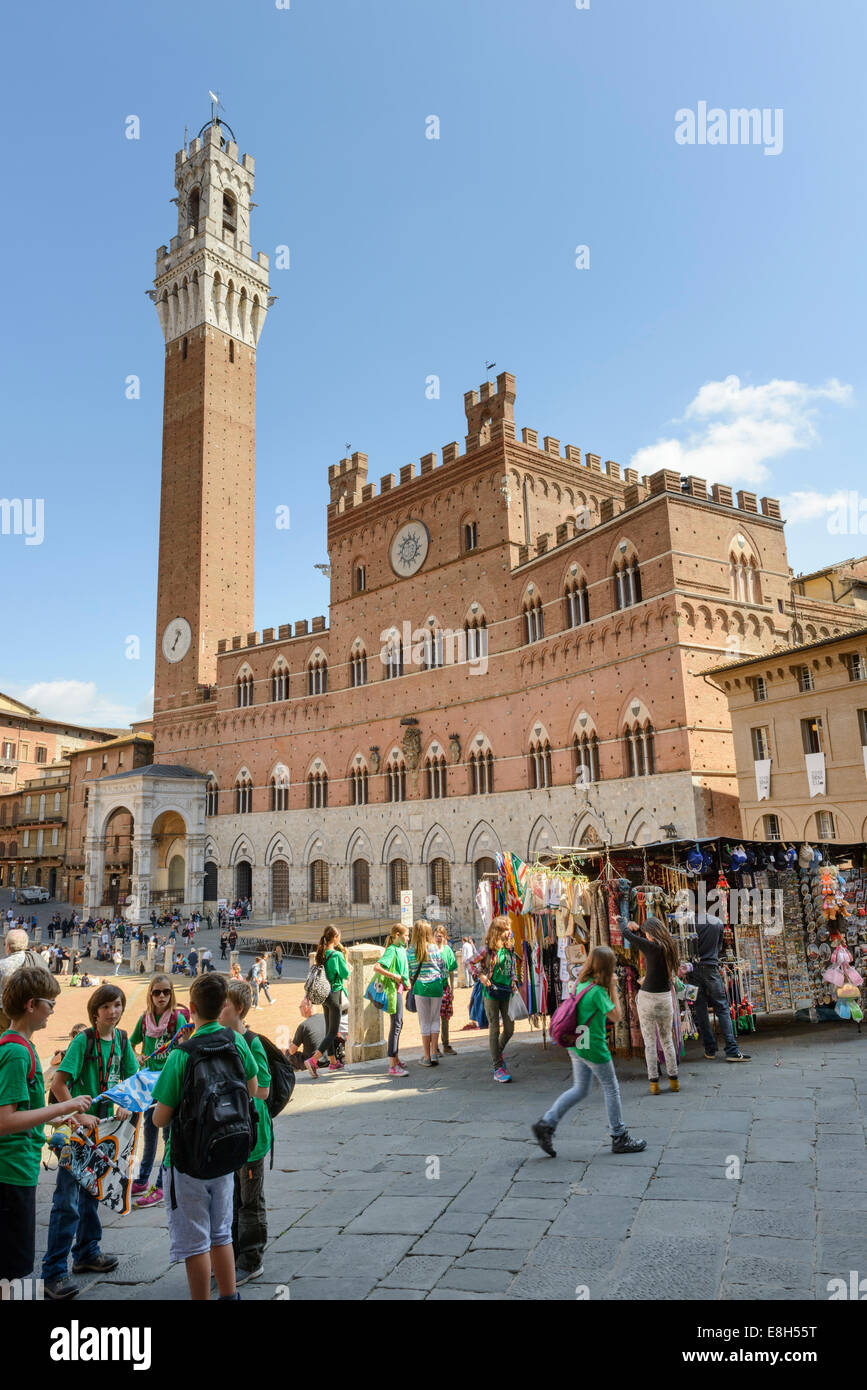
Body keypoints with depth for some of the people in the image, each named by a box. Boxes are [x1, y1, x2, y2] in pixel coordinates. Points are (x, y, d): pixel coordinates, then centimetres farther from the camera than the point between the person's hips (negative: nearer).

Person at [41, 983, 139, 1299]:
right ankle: (53, 1272, 6)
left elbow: (131, 1078, 11)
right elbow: (59, 1084, -18)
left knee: (92, 1193, 19)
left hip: (104, 1126, 7)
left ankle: (87, 1253, 33)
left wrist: (126, 1107, -5)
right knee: (67, 1200, -4)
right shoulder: (83, 1040, -17)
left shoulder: (121, 1039, 1)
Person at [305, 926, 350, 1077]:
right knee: (333, 1032, -2)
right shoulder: (337, 955, -18)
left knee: (329, 1029, 17)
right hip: (335, 994, -8)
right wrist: (345, 959, 0)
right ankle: (313, 1060, -15)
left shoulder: (321, 954, 4)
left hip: (323, 994, 8)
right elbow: (346, 975, -9)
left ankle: (333, 1062, 28)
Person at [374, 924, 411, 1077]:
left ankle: (395, 1059, 28)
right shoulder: (392, 950, -16)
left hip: (399, 989, 10)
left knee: (398, 1024, 17)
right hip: (393, 990, -10)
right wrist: (394, 976, -24)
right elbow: (376, 968, -27)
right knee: (396, 1025, -9)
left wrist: (406, 981, 10)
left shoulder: (401, 949, 12)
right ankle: (392, 1066, -8)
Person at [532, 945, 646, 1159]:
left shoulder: (578, 983, 3)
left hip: (576, 1045, 8)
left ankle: (546, 1123, 9)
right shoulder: (597, 991, -22)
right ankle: (619, 1138, 22)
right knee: (611, 1089, 10)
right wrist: (613, 988, -9)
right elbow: (616, 1016, -14)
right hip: (593, 1047, -8)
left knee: (579, 1089, 16)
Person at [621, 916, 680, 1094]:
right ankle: (673, 1080, 20)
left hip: (647, 998, -5)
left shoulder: (651, 947, -17)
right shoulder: (670, 946, 0)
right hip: (665, 998, 5)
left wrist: (629, 926, 11)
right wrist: (638, 928, 16)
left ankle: (654, 1083, 5)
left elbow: (626, 933, -10)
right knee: (667, 1041, 18)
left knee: (650, 1042, 4)